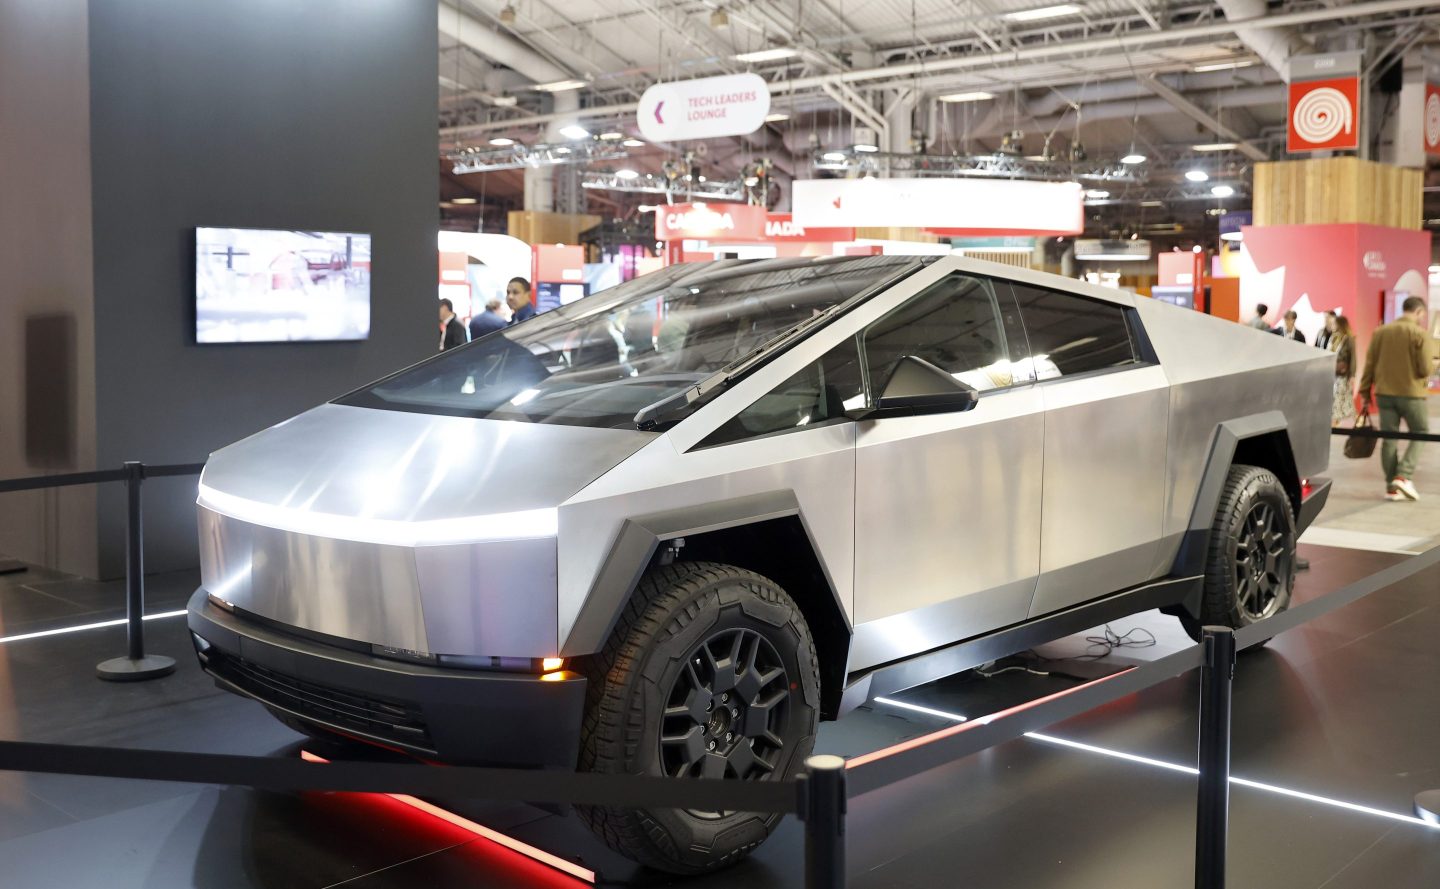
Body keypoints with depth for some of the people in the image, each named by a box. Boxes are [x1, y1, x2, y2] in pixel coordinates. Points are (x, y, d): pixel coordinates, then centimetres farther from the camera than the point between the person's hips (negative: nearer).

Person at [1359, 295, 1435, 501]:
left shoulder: (1380, 332, 4)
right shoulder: (1420, 334, -9)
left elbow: (1369, 366, 4)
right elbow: (1425, 369, -12)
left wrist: (1365, 393, 9)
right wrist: (1433, 365, 11)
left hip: (1384, 393, 4)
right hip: (1411, 394, -4)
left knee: (1389, 438, 8)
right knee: (1420, 433, 12)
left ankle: (1391, 486, 8)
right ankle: (1403, 476, -4)